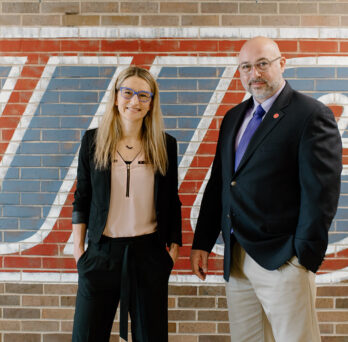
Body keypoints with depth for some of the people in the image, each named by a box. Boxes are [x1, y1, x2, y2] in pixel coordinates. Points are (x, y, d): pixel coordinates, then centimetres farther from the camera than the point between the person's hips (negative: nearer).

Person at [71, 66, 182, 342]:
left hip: (149, 253, 0)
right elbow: (82, 197, 6)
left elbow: (172, 202, 8)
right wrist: (78, 246, 4)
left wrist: (174, 247, 5)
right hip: (101, 253, 0)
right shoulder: (93, 141, 2)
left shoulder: (166, 145, 2)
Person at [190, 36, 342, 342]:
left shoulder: (312, 115, -6)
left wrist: (305, 255, -13)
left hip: (282, 259, -6)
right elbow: (218, 184, 16)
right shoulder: (233, 117, 15)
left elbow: (321, 192, -11)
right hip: (236, 259, 7)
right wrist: (202, 243, 12)